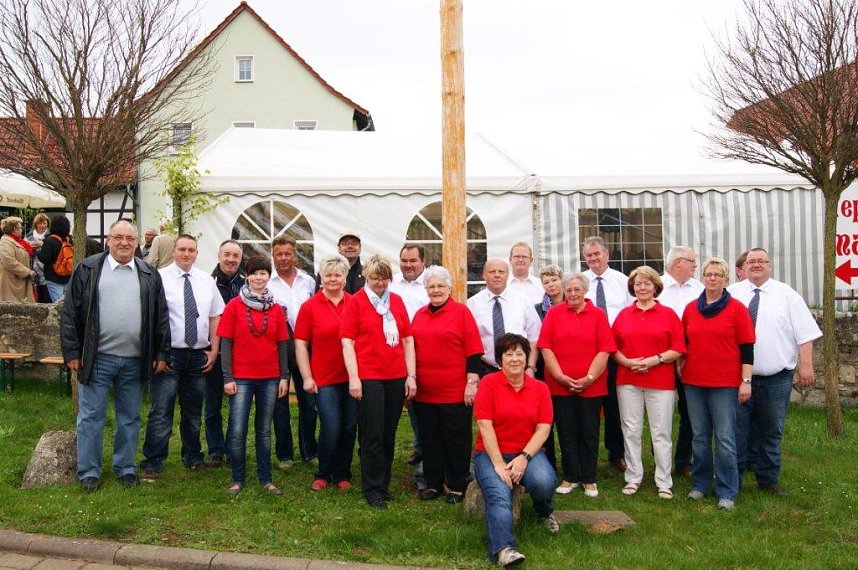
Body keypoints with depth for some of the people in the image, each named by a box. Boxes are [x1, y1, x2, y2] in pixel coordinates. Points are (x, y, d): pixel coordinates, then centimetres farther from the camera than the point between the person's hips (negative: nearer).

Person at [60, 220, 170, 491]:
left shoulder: (149, 275, 8)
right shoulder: (87, 269, 2)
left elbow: (161, 316, 8)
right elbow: (70, 313, 0)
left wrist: (161, 354, 3)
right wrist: (72, 352, -5)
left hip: (136, 361, 2)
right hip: (97, 358, -2)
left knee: (130, 418, 11)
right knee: (91, 416, 5)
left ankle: (126, 468, 24)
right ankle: (89, 471, 17)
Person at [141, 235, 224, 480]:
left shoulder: (206, 280, 9)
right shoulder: (160, 278, -5)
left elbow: (215, 316, 11)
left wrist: (214, 350, 4)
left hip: (199, 355, 5)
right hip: (169, 354, -4)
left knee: (193, 411, 16)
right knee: (161, 411, -6)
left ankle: (193, 457, 29)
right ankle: (152, 463, 4)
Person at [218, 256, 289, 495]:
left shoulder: (276, 309, 6)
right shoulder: (234, 306, -1)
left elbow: (282, 345, 8)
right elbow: (225, 343, -3)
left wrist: (284, 376, 3)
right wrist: (227, 377, -8)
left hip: (270, 378, 2)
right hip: (241, 377, -2)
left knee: (264, 430, 10)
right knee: (237, 431, -3)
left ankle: (265, 478, 19)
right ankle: (237, 479, 12)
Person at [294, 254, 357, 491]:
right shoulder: (310, 307, 0)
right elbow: (300, 343, 1)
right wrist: (307, 377, -4)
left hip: (352, 378, 2)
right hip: (324, 379, -2)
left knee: (350, 428, 8)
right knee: (331, 428, -5)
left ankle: (342, 474, 25)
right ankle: (323, 474, 18)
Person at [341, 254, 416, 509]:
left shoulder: (397, 301, 10)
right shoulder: (356, 302, -1)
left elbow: (408, 339, 11)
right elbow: (347, 342, -4)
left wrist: (411, 375, 5)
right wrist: (353, 377, -10)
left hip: (396, 377, 4)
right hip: (368, 377, -4)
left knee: (389, 434, 11)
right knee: (372, 435, 0)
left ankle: (384, 484, 24)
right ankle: (373, 490, 11)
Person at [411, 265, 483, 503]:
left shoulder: (461, 312, -4)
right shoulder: (419, 314, 10)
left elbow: (473, 350, -7)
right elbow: (412, 350, 16)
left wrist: (471, 382, -12)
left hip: (455, 392, -4)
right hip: (424, 392, 5)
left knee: (456, 440, 6)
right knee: (430, 439, 13)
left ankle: (457, 487, 19)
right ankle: (433, 484, 27)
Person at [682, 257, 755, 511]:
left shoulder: (737, 309, -2)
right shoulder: (690, 309, 8)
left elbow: (747, 348, -4)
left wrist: (746, 381, -8)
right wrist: (679, 370, 13)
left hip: (725, 384, -3)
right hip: (694, 382, 4)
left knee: (725, 438, -1)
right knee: (699, 437, 11)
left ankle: (727, 492, 10)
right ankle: (700, 484, 24)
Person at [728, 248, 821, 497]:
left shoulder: (787, 294, 3)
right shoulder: (731, 294, 3)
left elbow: (804, 334, 1)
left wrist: (806, 366, -7)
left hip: (776, 378, 1)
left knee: (771, 431, 11)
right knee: (736, 429, 4)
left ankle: (769, 480, 26)